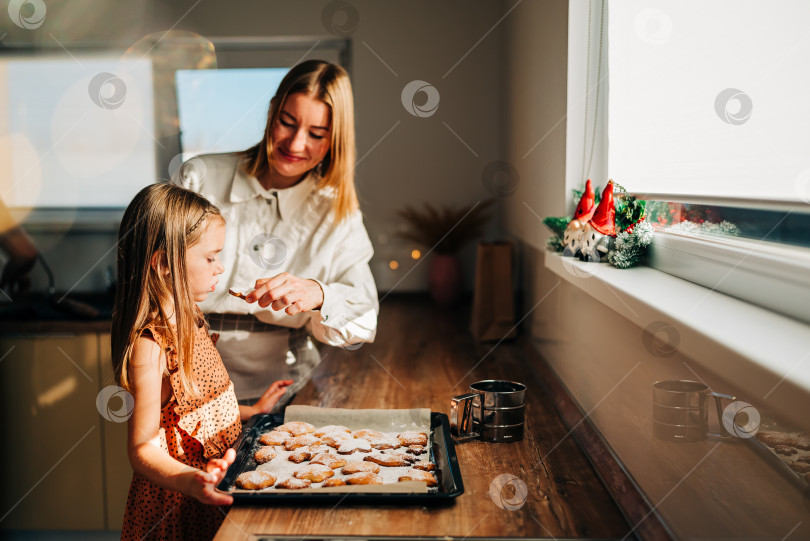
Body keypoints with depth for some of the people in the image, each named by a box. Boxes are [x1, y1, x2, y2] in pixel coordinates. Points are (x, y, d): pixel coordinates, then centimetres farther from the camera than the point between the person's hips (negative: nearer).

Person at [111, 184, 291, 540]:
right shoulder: (149, 343, -23)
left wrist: (252, 410, 22)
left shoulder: (186, 321, 6)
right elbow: (142, 448, -24)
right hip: (178, 507, -9)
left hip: (214, 482, 9)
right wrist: (188, 481, -41)